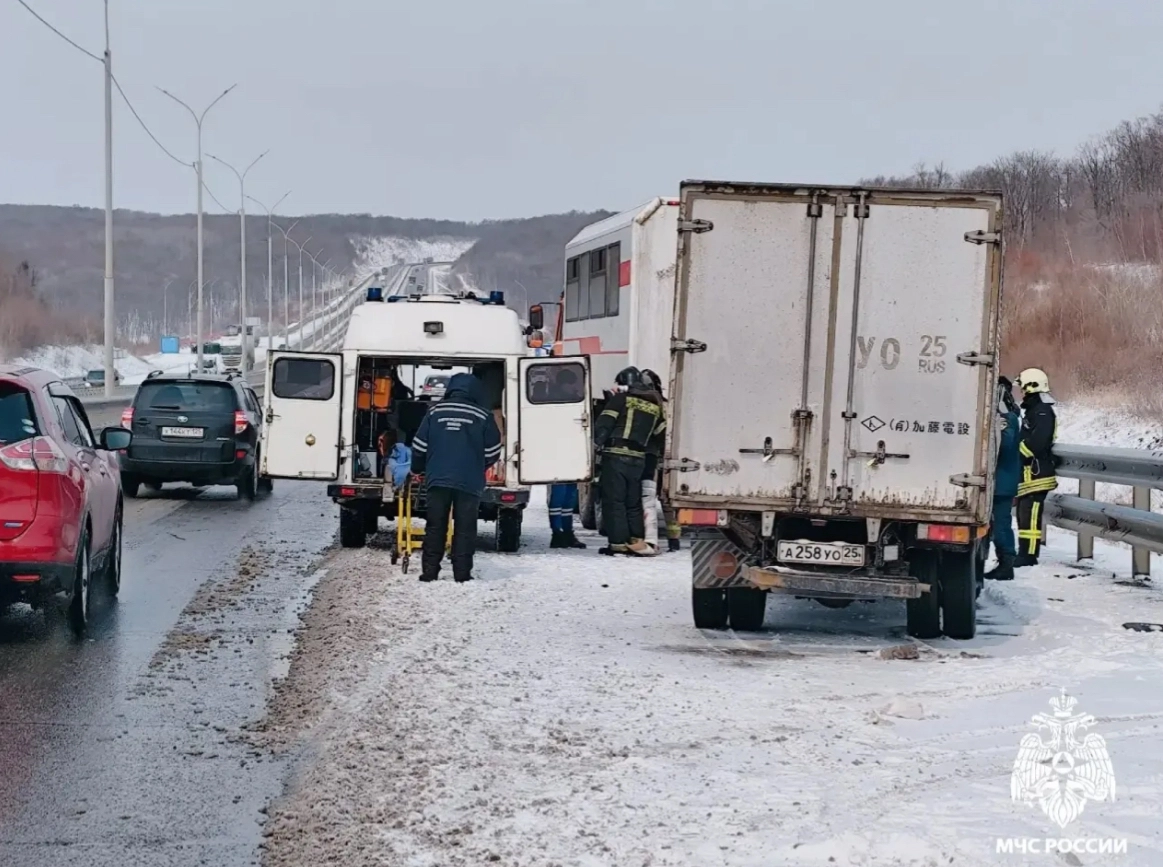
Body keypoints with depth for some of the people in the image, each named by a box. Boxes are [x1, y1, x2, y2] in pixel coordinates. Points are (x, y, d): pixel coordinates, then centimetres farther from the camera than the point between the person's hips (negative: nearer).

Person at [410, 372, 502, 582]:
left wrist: (417, 469, 23)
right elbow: (493, 451, 3)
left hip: (437, 479, 2)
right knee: (465, 529, 3)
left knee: (435, 527, 8)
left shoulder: (435, 411, 4)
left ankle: (429, 571, 6)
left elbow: (419, 445, 7)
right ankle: (462, 573, 0)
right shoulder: (483, 416, -1)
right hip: (470, 482, -2)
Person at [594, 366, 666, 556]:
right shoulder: (655, 406, 16)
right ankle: (637, 541, 9)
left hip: (616, 456, -5)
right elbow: (661, 435, 15)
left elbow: (603, 424, -9)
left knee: (613, 500, -2)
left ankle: (618, 543, -5)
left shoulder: (621, 399, -2)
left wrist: (597, 443, 1)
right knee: (633, 502, 14)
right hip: (638, 459, 5)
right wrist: (652, 451, 23)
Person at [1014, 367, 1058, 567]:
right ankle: (1025, 552, 18)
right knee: (1024, 513, 13)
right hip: (1029, 472, 11)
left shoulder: (1043, 411, -12)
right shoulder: (1032, 410, 21)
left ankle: (1029, 554, -13)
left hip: (1036, 472, -11)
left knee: (1030, 514, -12)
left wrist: (1019, 450, -15)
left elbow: (1037, 442, -23)